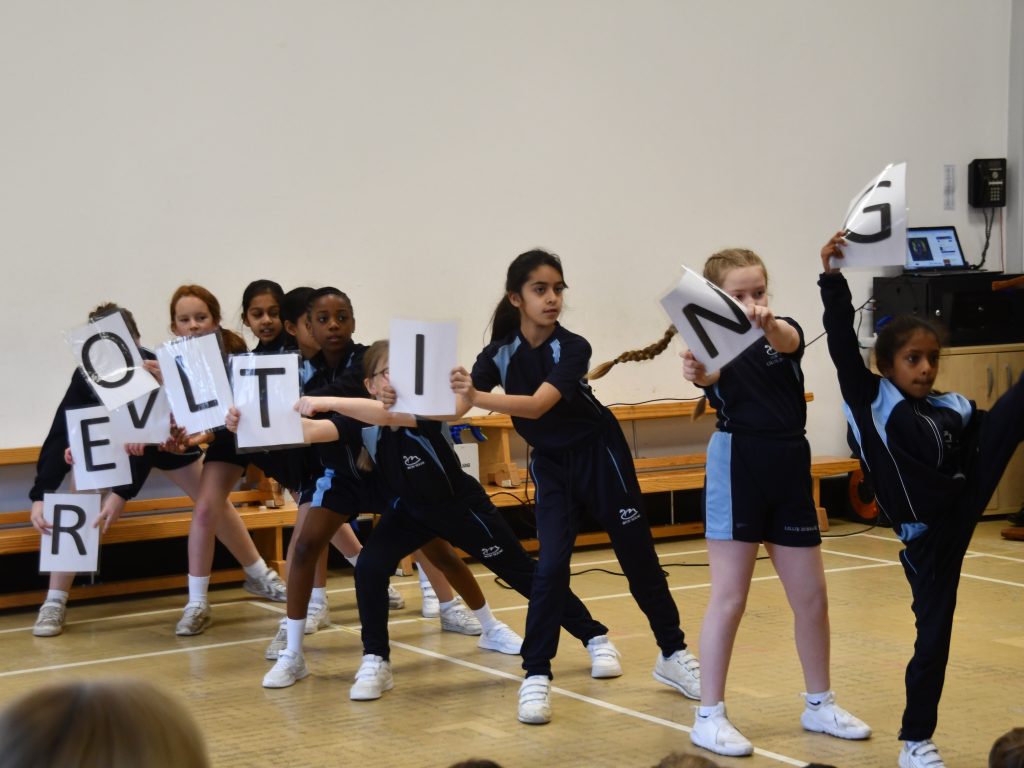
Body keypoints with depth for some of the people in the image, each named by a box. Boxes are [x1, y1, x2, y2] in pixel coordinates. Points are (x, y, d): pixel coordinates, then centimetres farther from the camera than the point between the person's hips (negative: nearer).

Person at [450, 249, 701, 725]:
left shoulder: (573, 348, -21)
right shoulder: (499, 354, -9)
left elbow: (538, 405, -35)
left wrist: (479, 398, -48)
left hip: (601, 457, -2)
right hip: (552, 468, 2)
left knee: (639, 560, 4)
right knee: (551, 566, -11)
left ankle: (673, 655, 19)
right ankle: (536, 676, -5)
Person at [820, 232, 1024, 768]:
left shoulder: (953, 411, 6)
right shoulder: (870, 400, -7)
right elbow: (842, 344, -18)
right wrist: (833, 279, -25)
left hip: (966, 505, 4)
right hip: (928, 533, -4)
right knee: (934, 630, 2)